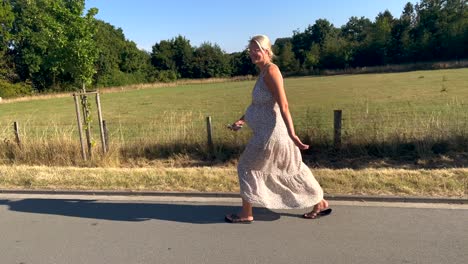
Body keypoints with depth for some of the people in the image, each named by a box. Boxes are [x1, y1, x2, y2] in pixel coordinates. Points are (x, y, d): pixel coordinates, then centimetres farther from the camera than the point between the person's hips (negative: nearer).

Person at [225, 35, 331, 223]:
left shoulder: (271, 70, -15)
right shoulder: (263, 72, 14)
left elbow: (283, 105, -22)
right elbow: (257, 103, 20)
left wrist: (292, 134, -24)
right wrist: (242, 120, 10)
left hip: (271, 133, -10)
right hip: (270, 131, 10)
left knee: (246, 167, 4)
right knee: (293, 169, 18)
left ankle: (246, 214, 18)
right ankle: (320, 204, 32)